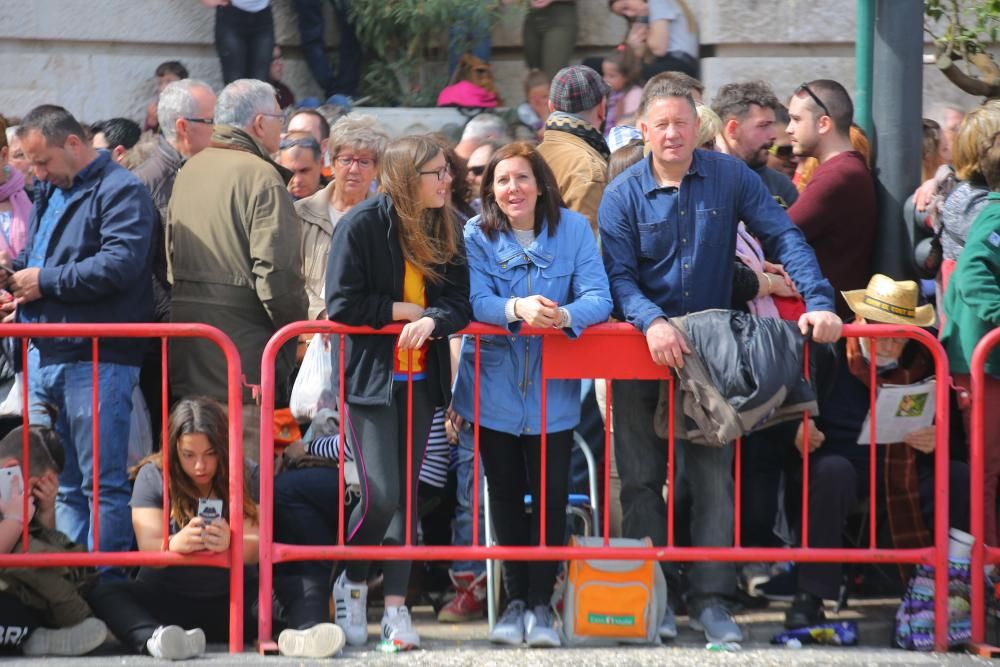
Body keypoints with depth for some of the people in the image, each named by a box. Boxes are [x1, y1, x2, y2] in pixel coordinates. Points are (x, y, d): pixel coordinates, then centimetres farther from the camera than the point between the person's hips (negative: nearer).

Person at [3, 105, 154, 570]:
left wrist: (45, 280, -15)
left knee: (103, 483, -5)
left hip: (96, 361, -9)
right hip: (44, 356, 9)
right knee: (56, 483, 12)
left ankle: (106, 582, -2)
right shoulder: (50, 193, 19)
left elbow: (120, 263, -22)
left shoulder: (120, 192, -9)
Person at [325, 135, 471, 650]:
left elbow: (460, 301, 2)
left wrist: (433, 320, -18)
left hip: (421, 376, 5)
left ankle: (397, 607, 6)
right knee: (382, 495, -11)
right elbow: (342, 304, -15)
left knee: (407, 492, 3)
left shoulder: (443, 230, 6)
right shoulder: (362, 225, -11)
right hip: (371, 375, -5)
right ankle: (351, 586, 13)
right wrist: (403, 310, -11)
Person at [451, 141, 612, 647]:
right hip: (495, 387, 1)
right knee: (505, 494, 8)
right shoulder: (477, 235, -5)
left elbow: (598, 298, -12)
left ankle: (541, 604, 7)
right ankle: (515, 600, 20)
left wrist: (566, 315, -34)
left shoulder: (573, 229, -5)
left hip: (552, 391, -1)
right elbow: (475, 301, -17)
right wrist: (518, 309, -37)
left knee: (550, 494, -4)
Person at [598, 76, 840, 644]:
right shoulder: (623, 194, -2)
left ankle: (711, 599, 0)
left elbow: (784, 237, -4)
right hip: (643, 347, 0)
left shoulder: (729, 177, 0)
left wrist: (818, 300, -17)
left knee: (714, 475, -3)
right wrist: (652, 322, -27)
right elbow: (618, 276, -9)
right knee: (642, 478, 2)